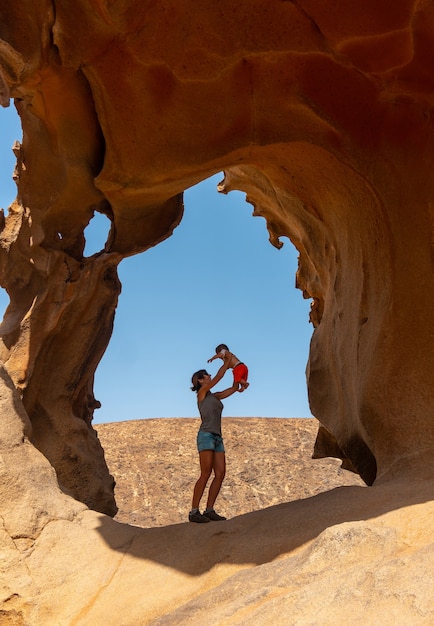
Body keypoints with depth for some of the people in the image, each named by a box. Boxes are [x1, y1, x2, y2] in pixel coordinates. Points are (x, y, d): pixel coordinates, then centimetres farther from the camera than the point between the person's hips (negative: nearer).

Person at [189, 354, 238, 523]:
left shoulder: (215, 396, 22)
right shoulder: (202, 392, 4)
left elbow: (234, 388, 24)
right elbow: (219, 376, 0)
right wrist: (226, 362, 10)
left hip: (217, 437, 8)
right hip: (206, 435, -8)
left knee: (220, 473, -3)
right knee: (206, 474, -14)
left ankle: (209, 510, -3)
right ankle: (194, 512, -13)